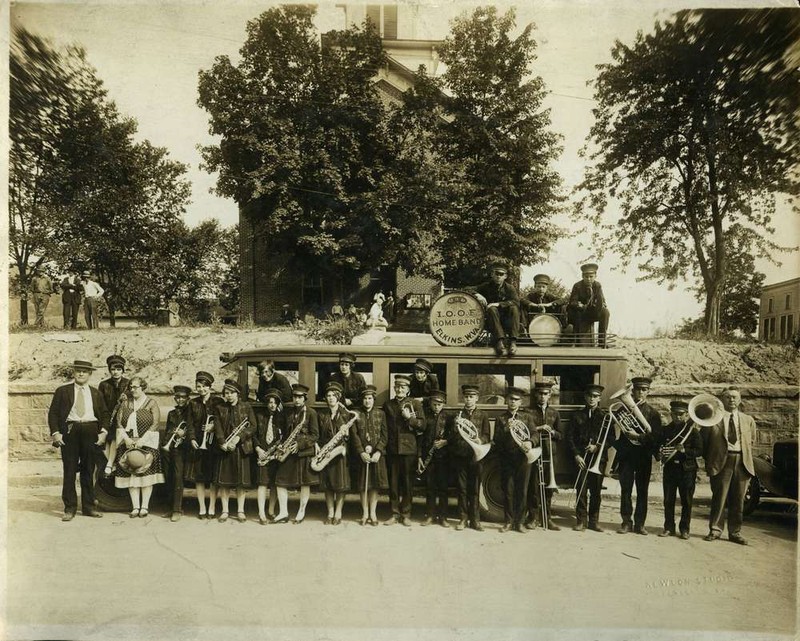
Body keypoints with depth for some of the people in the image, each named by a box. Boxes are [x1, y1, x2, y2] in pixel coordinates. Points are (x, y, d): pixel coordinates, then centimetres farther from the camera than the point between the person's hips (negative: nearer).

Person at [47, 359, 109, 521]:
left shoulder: (96, 393, 13)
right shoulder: (62, 391, 7)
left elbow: (104, 414, 13)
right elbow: (53, 413, 4)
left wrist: (103, 432, -1)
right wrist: (55, 433, -7)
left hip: (91, 432, 2)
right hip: (69, 431, -2)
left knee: (88, 471, 7)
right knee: (69, 470, -1)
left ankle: (88, 507, 16)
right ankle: (70, 508, 8)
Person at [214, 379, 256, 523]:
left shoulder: (246, 407, 5)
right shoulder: (220, 408, 9)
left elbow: (252, 426, -2)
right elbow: (218, 427, 1)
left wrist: (238, 437, -14)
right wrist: (223, 443, -14)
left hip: (241, 448, -1)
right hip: (224, 448, 1)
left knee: (241, 481, 2)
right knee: (223, 481, 2)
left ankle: (240, 511, 11)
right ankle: (224, 511, 11)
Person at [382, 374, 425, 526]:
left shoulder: (415, 404, 2)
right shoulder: (387, 404, 10)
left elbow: (422, 426, -2)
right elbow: (383, 426, 17)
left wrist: (409, 417, -15)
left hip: (409, 449, -2)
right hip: (392, 449, 2)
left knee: (407, 483, 4)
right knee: (393, 483, 5)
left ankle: (406, 514, 15)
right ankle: (395, 514, 15)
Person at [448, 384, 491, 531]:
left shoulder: (483, 415, 8)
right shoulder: (457, 415, 10)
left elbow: (487, 436, 3)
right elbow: (452, 438, 6)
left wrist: (480, 440, -19)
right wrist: (456, 425, -13)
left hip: (476, 456, -1)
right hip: (460, 456, 1)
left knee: (474, 490, 2)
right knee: (462, 489, 4)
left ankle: (475, 519, 11)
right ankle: (463, 519, 13)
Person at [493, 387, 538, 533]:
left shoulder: (527, 417, 11)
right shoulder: (501, 418, 8)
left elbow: (535, 434, -1)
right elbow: (497, 440, 0)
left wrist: (530, 442, -22)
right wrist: (506, 428, -17)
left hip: (523, 458, 1)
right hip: (506, 459, 0)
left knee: (522, 491, 3)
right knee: (508, 491, 3)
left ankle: (518, 522, 13)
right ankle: (508, 522, 14)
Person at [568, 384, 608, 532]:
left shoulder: (605, 416, 8)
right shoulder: (577, 416, 8)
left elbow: (611, 438, 5)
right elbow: (569, 437, 5)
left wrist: (598, 446, -10)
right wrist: (576, 455, -6)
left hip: (598, 458, 0)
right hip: (581, 457, 0)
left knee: (596, 491, 4)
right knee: (581, 489, -2)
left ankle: (594, 520, 16)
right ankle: (581, 521, 6)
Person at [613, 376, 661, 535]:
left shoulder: (653, 413, 6)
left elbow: (655, 436, -4)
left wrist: (638, 436, -16)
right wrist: (618, 445, -9)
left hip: (644, 456, 0)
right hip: (626, 455, 0)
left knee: (642, 491, 4)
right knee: (625, 490, 0)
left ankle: (640, 523, 13)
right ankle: (626, 522, 9)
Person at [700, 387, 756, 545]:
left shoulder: (748, 420, 14)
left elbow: (751, 441, 23)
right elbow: (703, 440, 4)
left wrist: (746, 457, 14)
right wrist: (709, 460, 2)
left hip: (742, 462, 3)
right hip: (721, 461, -3)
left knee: (738, 500, 7)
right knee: (719, 497, -1)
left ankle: (735, 532, 17)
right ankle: (715, 530, 9)